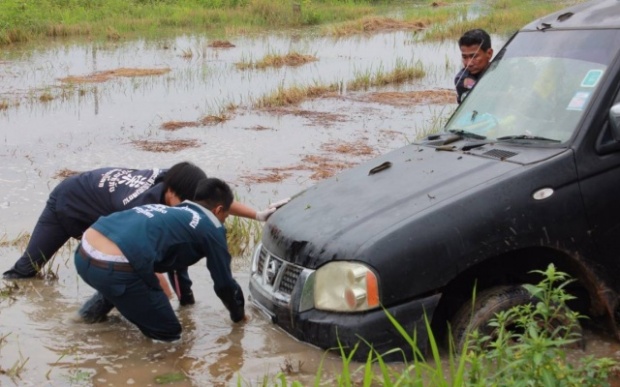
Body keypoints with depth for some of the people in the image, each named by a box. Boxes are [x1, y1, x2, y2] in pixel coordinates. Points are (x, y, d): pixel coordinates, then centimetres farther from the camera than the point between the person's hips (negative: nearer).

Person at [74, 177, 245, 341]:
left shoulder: (172, 212, 31)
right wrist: (238, 314, 38)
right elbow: (224, 283, 18)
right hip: (114, 267, -8)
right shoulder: (211, 228, 10)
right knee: (168, 333, 9)